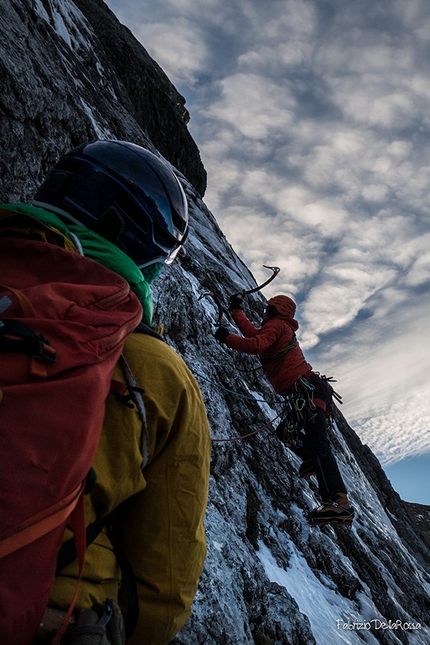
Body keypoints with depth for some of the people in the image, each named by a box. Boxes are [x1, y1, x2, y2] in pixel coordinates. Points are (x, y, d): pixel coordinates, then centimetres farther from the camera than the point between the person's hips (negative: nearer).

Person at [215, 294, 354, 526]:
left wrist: (226, 337, -8)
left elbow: (255, 344, -19)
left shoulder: (275, 325, 0)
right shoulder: (283, 329, 29)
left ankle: (339, 501, -26)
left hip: (307, 389, -11)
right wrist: (236, 311, 47)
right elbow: (254, 334, 39)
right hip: (309, 391, 11)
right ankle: (310, 459, 12)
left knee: (317, 443, -20)